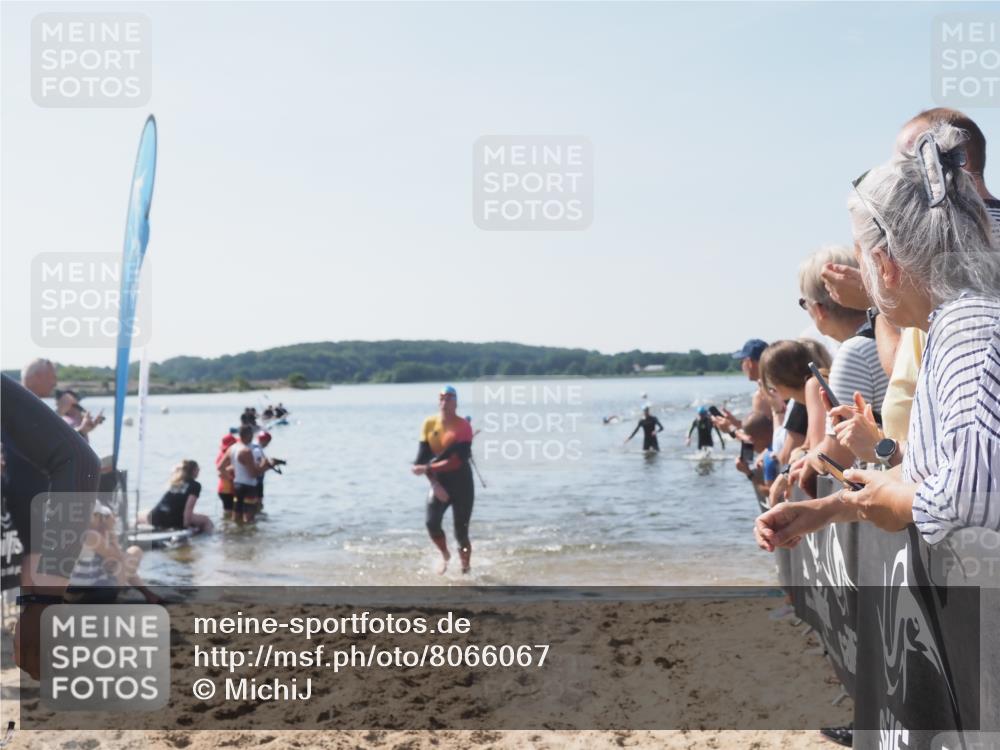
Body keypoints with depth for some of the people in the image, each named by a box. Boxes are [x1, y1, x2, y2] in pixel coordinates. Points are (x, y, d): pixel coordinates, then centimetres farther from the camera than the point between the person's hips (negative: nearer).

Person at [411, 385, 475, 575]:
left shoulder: (463, 427, -14)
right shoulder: (429, 424, -1)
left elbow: (458, 460, -22)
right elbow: (422, 457, -1)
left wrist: (427, 468, -25)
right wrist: (434, 483, -12)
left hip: (461, 482, -3)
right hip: (439, 481, 3)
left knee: (461, 532, -3)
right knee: (432, 523, -15)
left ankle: (466, 568, 19)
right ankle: (445, 555, 14)